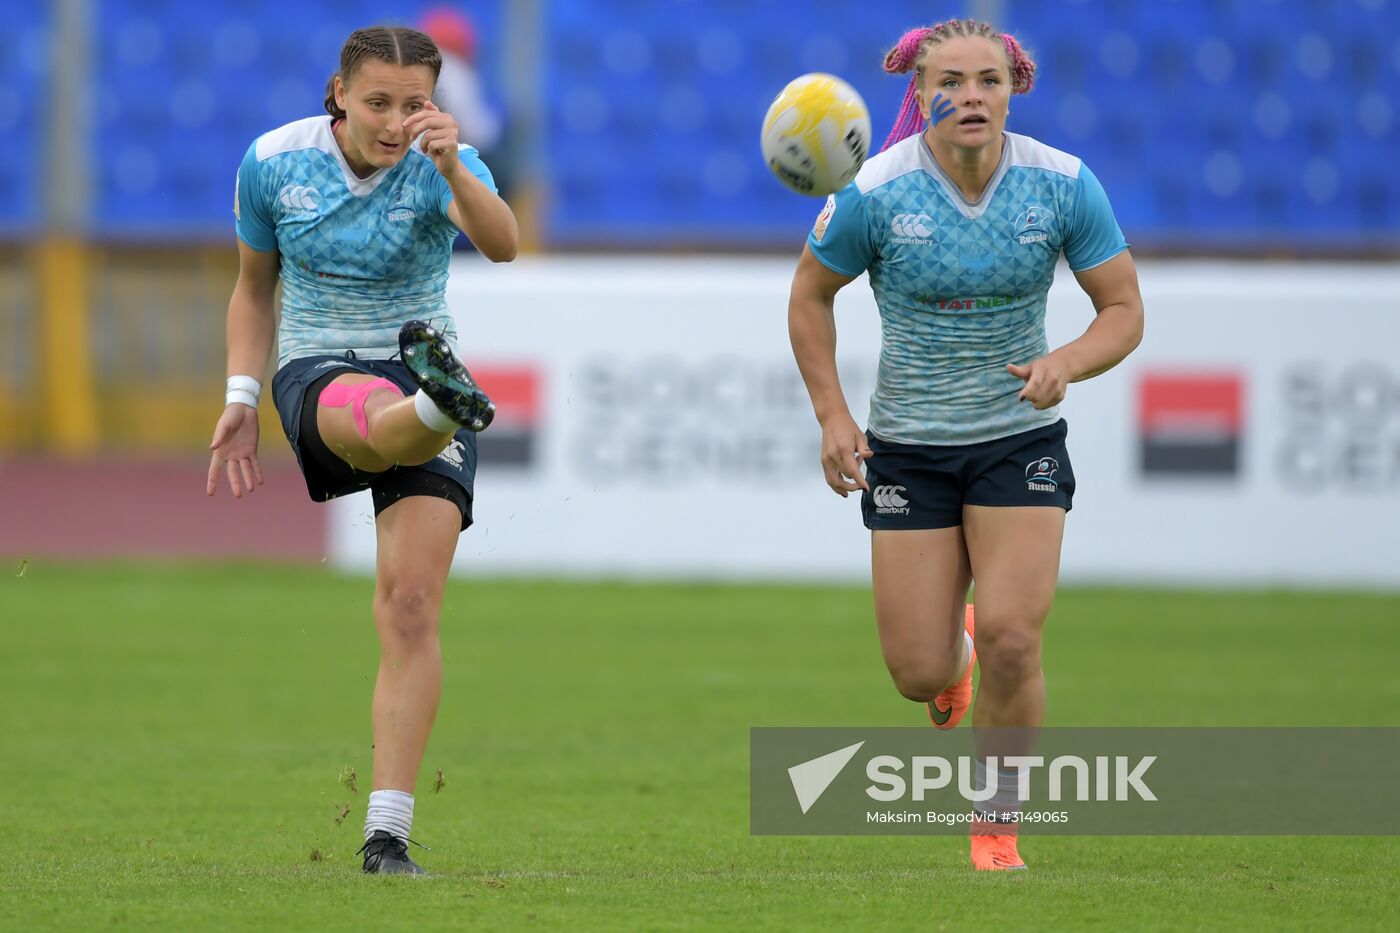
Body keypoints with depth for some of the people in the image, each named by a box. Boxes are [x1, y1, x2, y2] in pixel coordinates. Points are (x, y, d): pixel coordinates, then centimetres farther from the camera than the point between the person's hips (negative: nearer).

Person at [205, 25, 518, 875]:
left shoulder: (443, 166, -10)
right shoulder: (273, 163, -3)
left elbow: (502, 244, -32)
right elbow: (254, 287, 13)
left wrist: (453, 170, -49)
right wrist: (241, 400, 4)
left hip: (419, 363, 0)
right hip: (317, 377, 0)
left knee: (413, 605, -13)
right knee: (381, 417, -40)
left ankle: (389, 833, -11)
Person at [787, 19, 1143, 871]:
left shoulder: (1064, 186, -12)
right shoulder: (875, 194, -15)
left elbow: (1124, 310, -4)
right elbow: (810, 294, 1)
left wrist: (1066, 364, -24)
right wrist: (833, 416, -7)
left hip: (1020, 439, 0)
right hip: (908, 448, 0)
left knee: (1011, 640, -16)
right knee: (919, 673, -1)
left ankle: (997, 826, 6)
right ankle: (954, 657, 40)